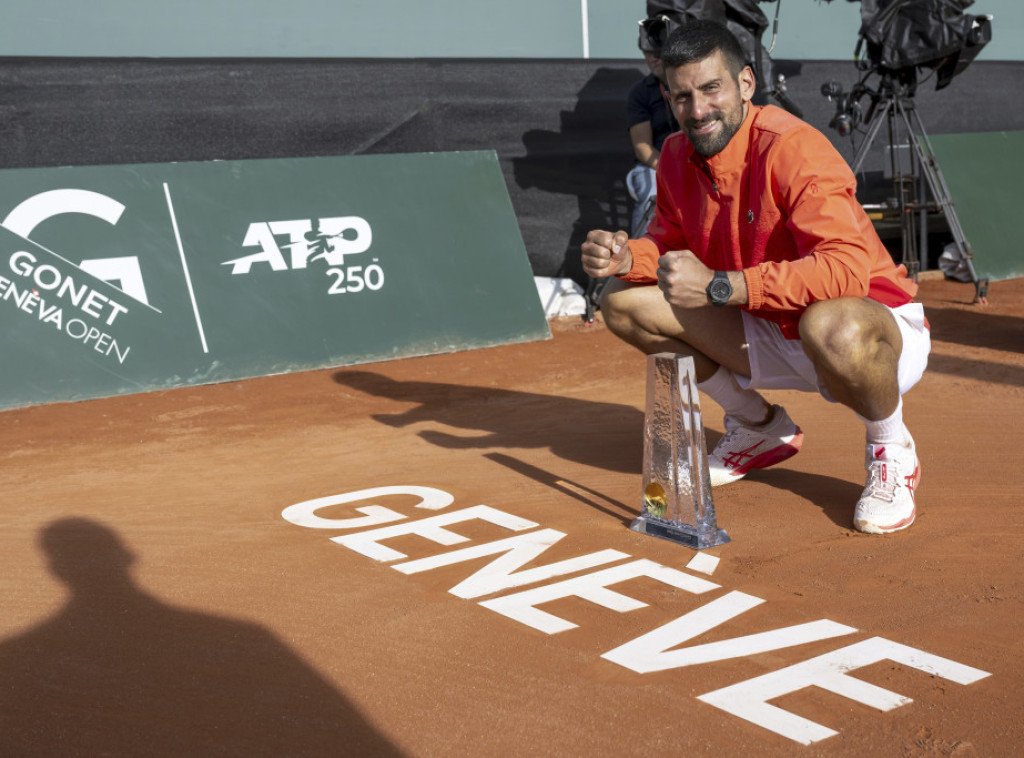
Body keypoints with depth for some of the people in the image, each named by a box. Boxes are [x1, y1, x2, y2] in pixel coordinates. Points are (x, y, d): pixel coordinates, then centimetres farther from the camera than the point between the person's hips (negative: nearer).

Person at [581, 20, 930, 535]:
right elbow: (669, 241, 10)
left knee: (832, 326, -44)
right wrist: (624, 256, -14)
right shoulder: (677, 156, -3)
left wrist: (718, 285, -38)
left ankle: (892, 452, -6)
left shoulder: (793, 149, -25)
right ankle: (761, 428, 14)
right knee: (625, 302, -4)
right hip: (771, 335, 7)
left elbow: (847, 269, -37)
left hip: (879, 327, -7)